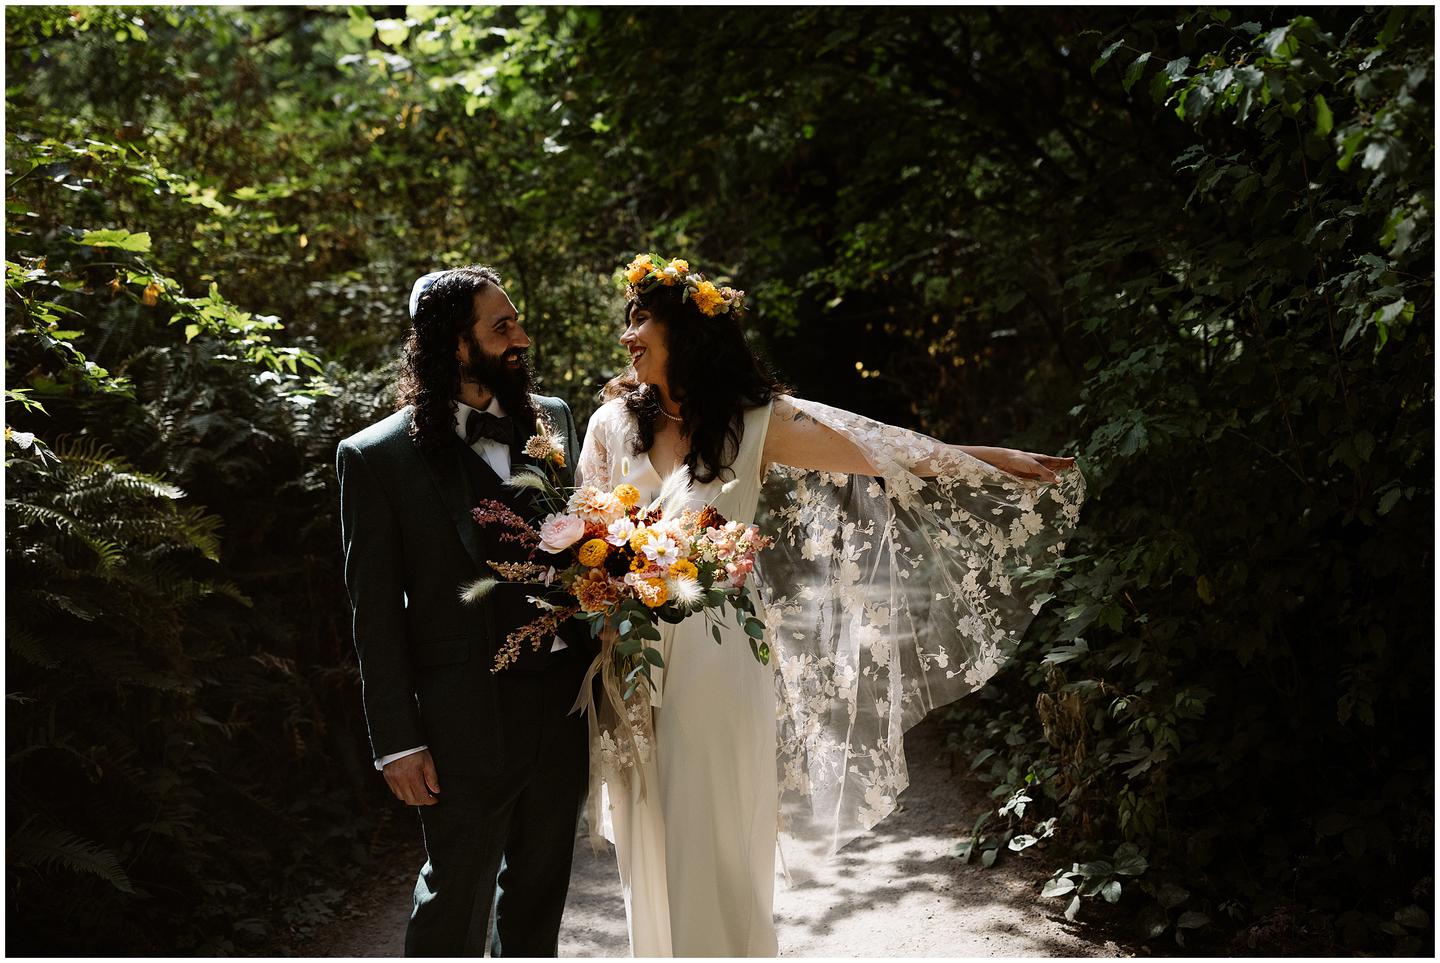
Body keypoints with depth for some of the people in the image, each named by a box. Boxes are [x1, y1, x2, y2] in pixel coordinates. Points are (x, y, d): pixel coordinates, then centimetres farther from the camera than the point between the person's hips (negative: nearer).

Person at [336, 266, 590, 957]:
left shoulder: (551, 420, 6)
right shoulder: (377, 456, -8)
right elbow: (375, 612, -7)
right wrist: (397, 742, -8)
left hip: (564, 700, 5)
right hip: (467, 717, -5)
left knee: (539, 887, 19)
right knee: (456, 899, 8)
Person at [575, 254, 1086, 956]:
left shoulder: (754, 423, -2)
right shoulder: (614, 422, 6)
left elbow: (875, 454, 2)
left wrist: (995, 460, 3)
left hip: (717, 667, -3)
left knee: (716, 856, 1)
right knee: (649, 856, 9)